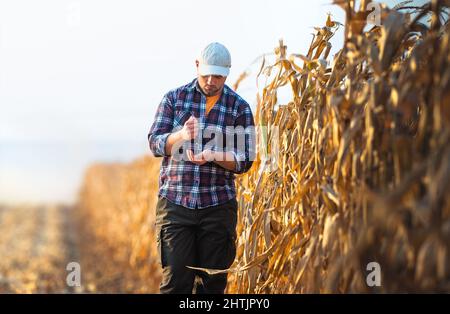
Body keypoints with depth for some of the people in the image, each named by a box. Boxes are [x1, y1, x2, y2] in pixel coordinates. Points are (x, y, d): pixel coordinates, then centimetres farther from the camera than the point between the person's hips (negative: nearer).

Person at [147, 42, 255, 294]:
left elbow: (245, 160, -1)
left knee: (213, 282, 5)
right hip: (174, 201, 0)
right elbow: (155, 143, 0)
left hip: (218, 206, 0)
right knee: (175, 279, -4)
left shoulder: (239, 107, 4)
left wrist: (212, 155, -19)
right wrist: (181, 135, -20)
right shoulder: (174, 98, 6)